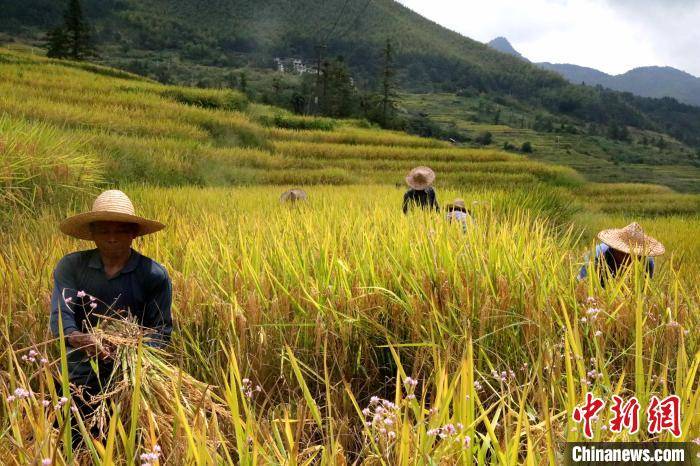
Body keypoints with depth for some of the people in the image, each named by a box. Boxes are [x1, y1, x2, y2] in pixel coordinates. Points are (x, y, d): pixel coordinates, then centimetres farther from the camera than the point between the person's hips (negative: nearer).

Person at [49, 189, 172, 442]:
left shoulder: (154, 275, -5)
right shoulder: (70, 266, -1)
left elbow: (161, 328, -6)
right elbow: (60, 313, -13)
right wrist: (75, 337, -36)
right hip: (83, 372, 1)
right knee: (73, 444, 2)